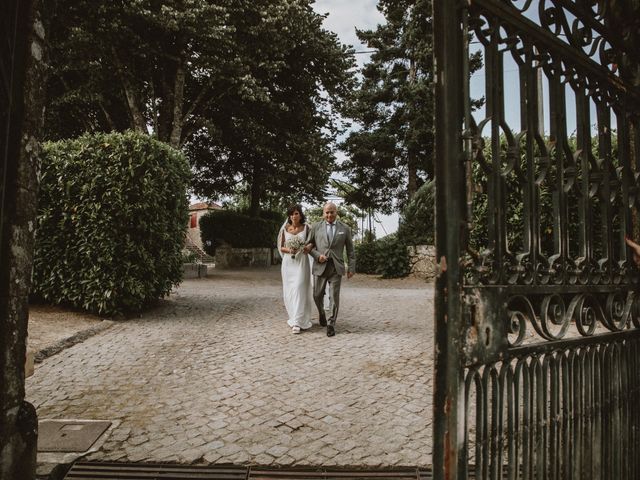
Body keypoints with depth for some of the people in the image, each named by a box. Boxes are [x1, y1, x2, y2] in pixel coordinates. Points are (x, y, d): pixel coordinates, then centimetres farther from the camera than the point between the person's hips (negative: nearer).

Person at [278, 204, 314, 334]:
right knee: (289, 291, 6)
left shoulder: (306, 228, 0)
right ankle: (294, 317, 25)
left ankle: (298, 322, -9)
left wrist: (309, 247, -15)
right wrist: (288, 250, -12)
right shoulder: (285, 228, 5)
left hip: (301, 262, -3)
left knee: (299, 290, -10)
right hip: (288, 262, 3)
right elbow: (281, 247, 9)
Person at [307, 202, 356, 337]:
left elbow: (350, 250, 9)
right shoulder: (316, 227, 5)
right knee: (317, 295, 7)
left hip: (336, 268, -1)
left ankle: (331, 324, 9)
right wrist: (317, 255, -8)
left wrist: (351, 267, 4)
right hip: (320, 266, 1)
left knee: (334, 297, -3)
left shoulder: (345, 229, 6)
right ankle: (322, 313, 37)